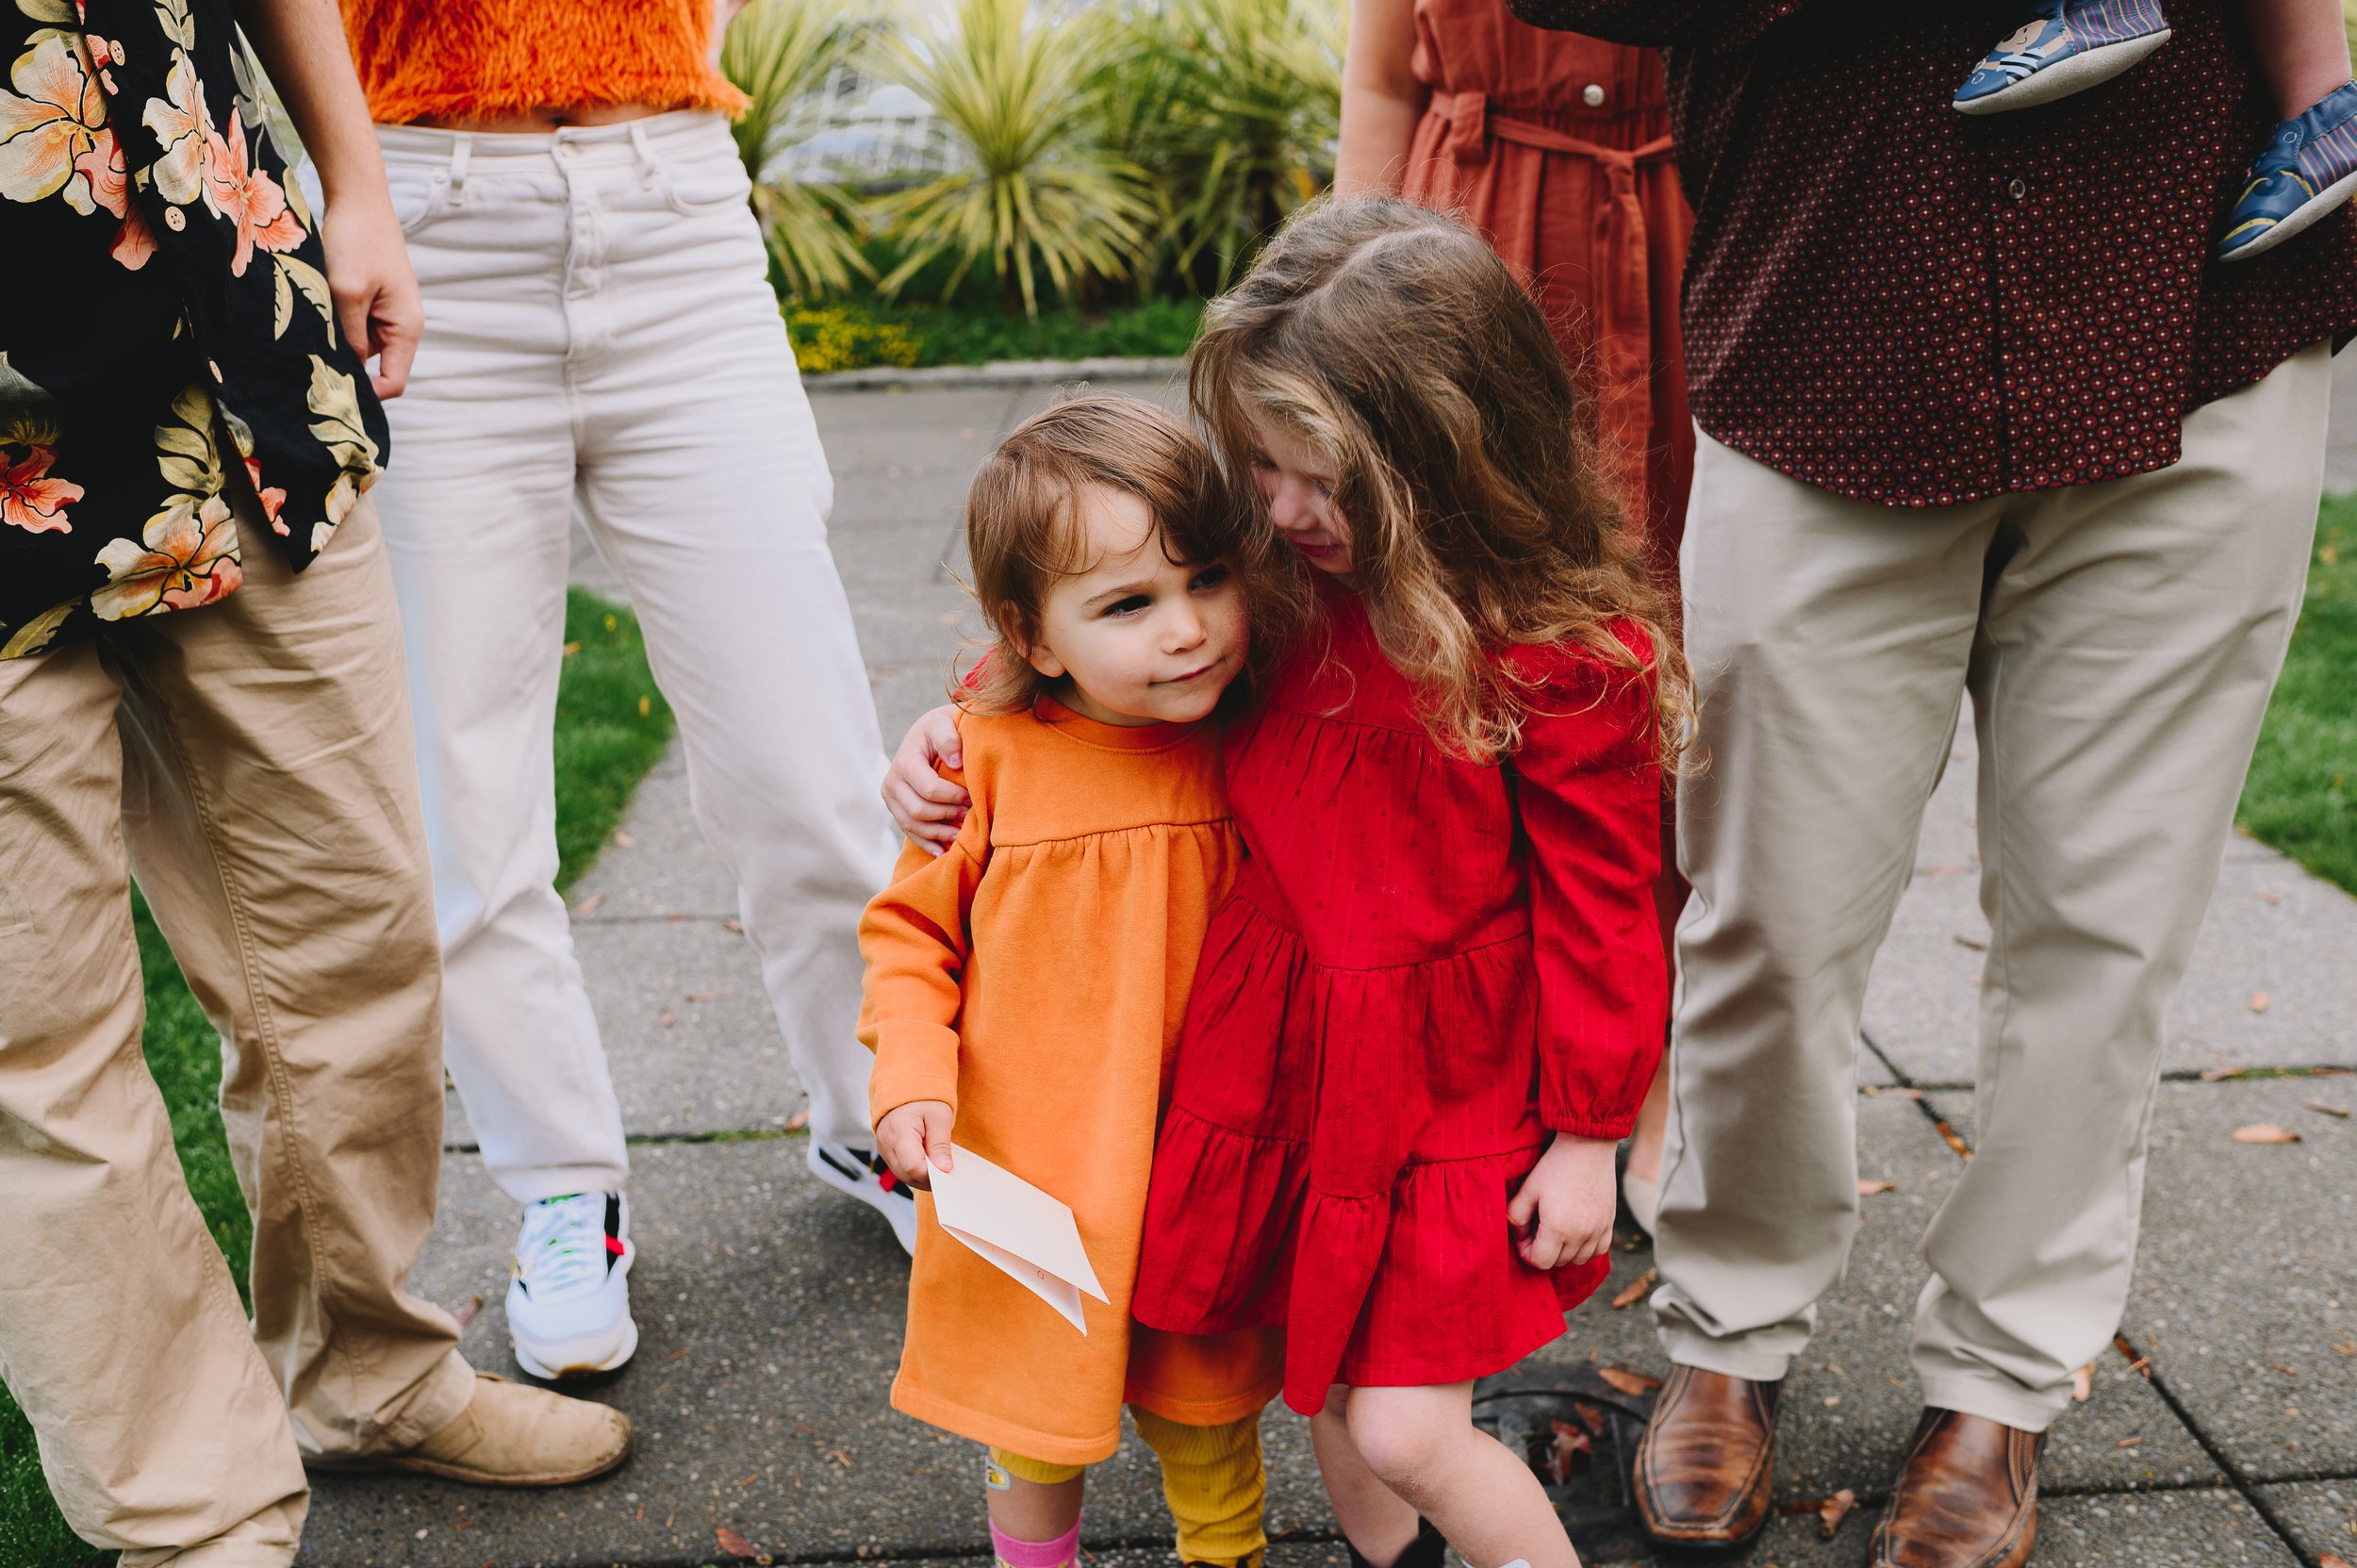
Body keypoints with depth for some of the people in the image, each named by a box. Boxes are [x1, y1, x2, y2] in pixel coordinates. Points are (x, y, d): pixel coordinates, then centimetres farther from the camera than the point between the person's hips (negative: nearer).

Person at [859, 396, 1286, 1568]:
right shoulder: (995, 754, -15)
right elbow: (911, 929, -3)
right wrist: (911, 1075, -16)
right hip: (1028, 1176, -1)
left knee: (1204, 1405, 20)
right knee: (1037, 1420, 15)